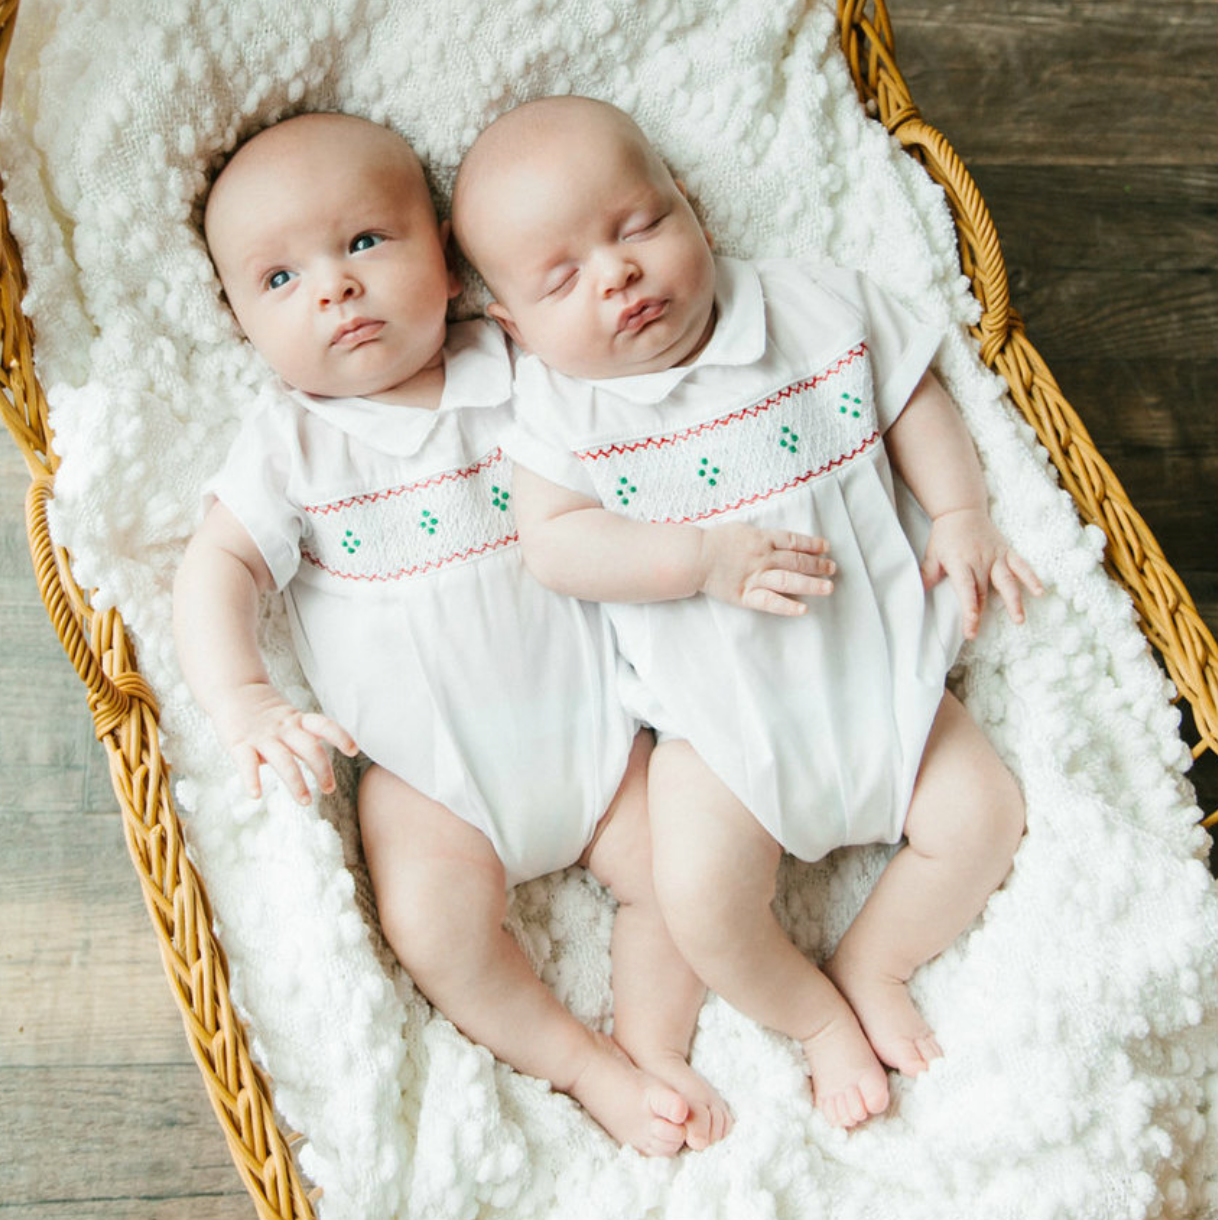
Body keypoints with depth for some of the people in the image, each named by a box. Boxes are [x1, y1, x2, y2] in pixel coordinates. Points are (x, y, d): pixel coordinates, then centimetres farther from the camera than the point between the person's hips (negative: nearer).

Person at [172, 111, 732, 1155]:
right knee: (434, 926, -21)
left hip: (585, 725, 2)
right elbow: (217, 569, -13)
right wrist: (243, 701, -29)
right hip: (429, 770, -1)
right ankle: (583, 1064, 3)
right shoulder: (288, 446, -5)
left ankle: (653, 1040, 18)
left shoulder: (523, 376, -2)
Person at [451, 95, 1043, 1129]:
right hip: (722, 714, -2)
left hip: (878, 666, 3)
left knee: (983, 817, -2)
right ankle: (812, 1013, 15)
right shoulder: (559, 404, -7)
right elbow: (555, 542, -16)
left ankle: (870, 964, 23)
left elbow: (913, 397, 9)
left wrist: (964, 517, -5)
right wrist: (709, 557, -25)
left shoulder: (819, 307, -2)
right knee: (702, 898, -17)